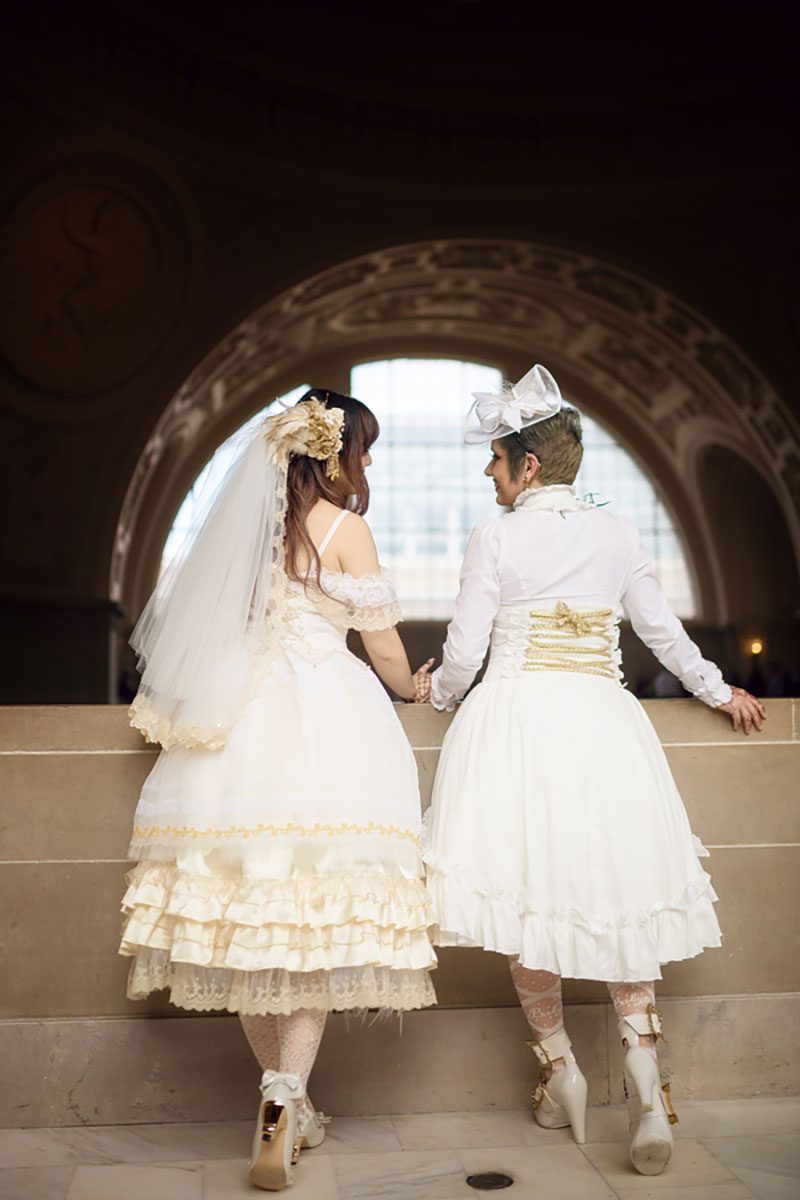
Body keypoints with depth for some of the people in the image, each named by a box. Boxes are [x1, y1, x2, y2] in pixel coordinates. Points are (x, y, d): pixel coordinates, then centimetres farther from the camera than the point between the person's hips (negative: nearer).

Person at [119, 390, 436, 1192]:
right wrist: (413, 686, 24)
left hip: (243, 720, 6)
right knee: (318, 910, -2)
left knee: (247, 909, 7)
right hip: (323, 722, -5)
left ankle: (284, 1106, 17)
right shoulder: (342, 526, -1)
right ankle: (283, 1100, -12)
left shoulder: (245, 520, 14)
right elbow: (383, 644, 4)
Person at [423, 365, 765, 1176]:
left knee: (527, 895, 8)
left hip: (516, 720, -3)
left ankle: (559, 1070, 16)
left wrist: (439, 694, 20)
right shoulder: (616, 534, 8)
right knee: (617, 894, 7)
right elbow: (662, 631, 15)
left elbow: (465, 648, -2)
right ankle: (645, 1087, -2)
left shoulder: (497, 536, -1)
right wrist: (720, 692, 30)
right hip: (600, 722, 3)